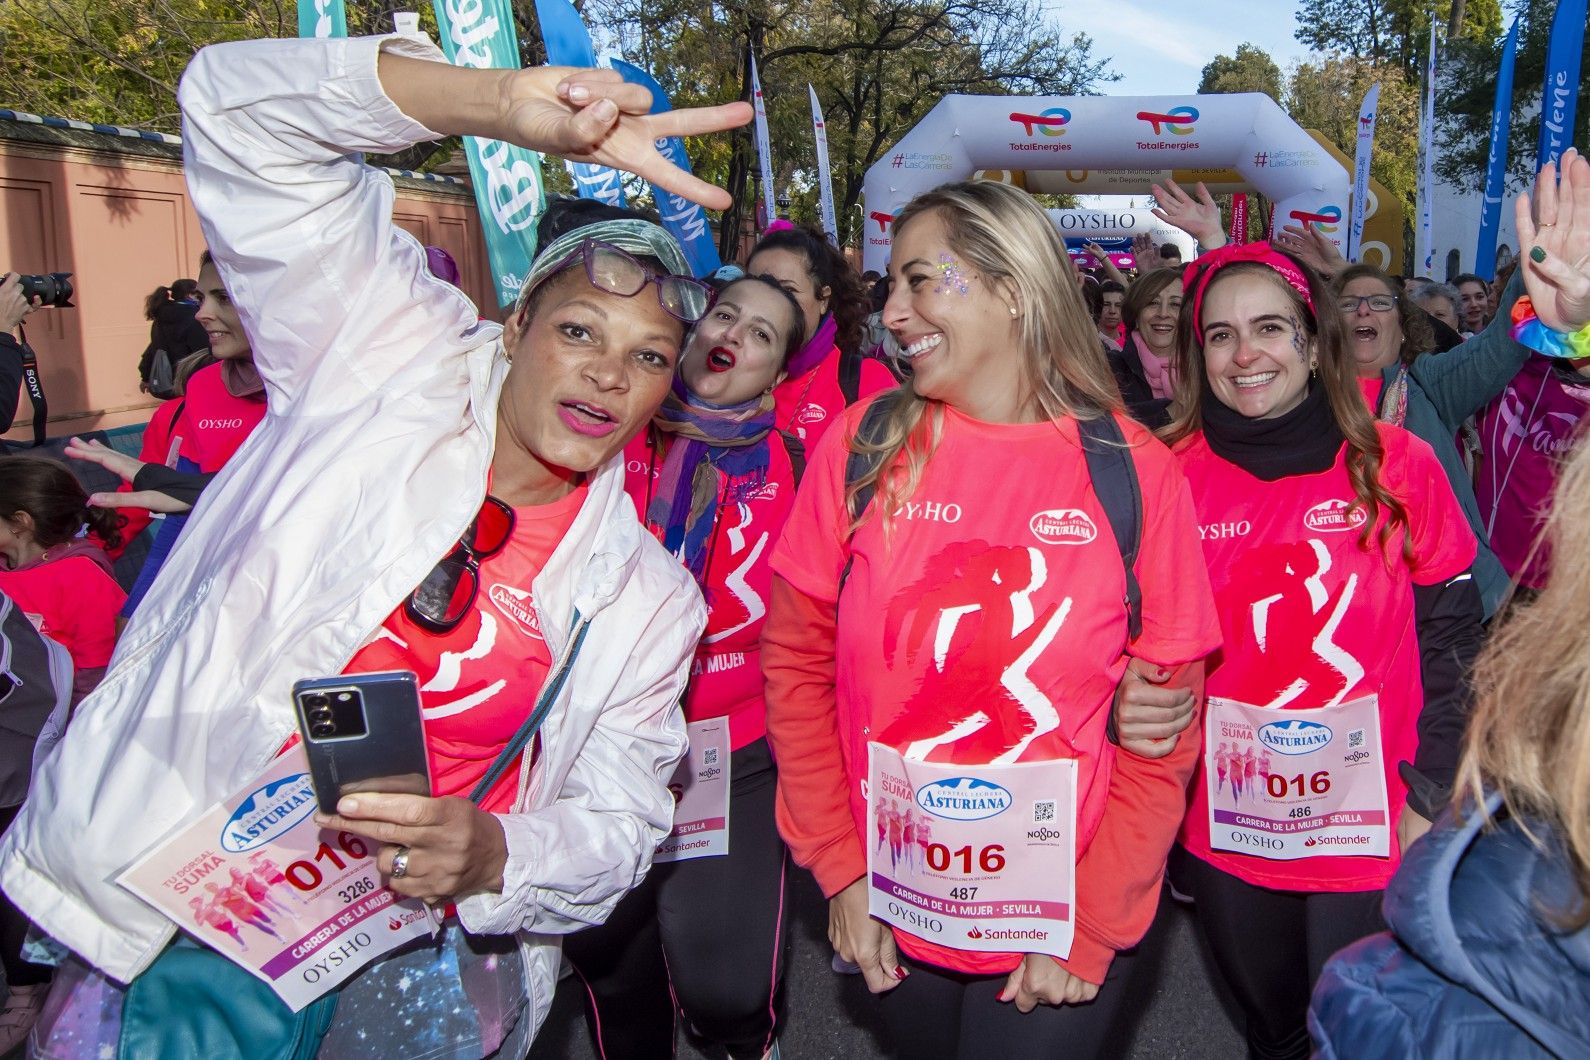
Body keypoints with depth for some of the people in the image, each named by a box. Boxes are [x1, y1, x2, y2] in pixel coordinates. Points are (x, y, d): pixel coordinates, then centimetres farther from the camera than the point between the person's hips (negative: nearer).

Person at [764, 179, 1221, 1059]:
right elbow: (795, 661, -2)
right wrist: (840, 872, -5)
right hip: (891, 915, 2)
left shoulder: (1134, 472, -10)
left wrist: (1091, 934, -8)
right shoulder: (861, 446, -7)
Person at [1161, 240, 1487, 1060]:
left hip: (1370, 831, -1)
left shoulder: (1398, 466, -7)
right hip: (1225, 833, 2)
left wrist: (1429, 796, -6)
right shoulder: (1173, 475, -6)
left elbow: (1450, 642, -3)